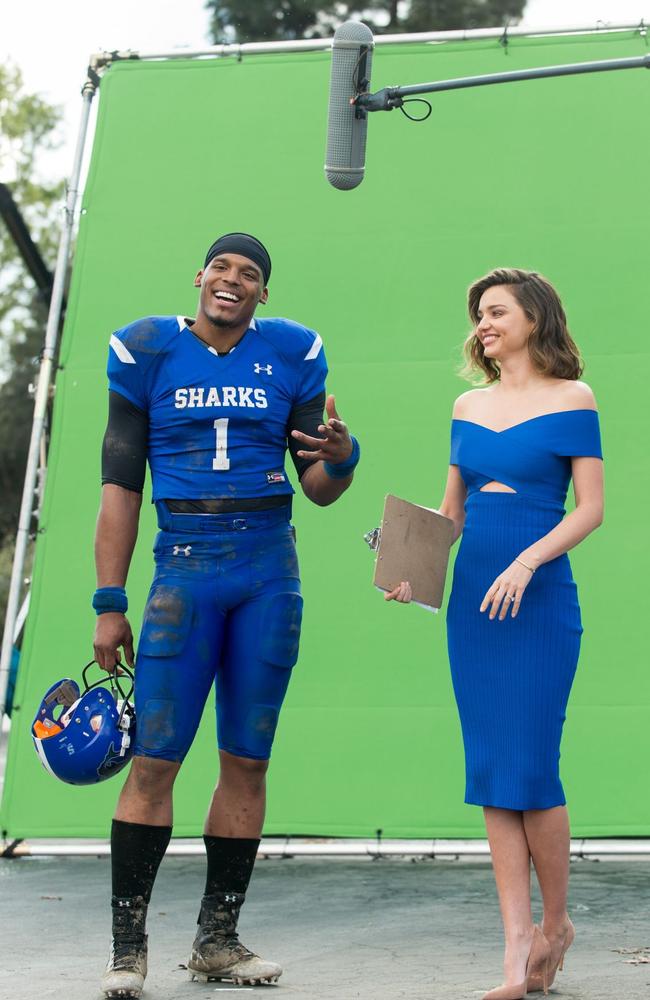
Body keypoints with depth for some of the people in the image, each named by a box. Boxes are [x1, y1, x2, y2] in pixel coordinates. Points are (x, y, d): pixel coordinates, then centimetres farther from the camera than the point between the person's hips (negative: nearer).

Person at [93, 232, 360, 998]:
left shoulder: (289, 357, 9)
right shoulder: (149, 353, 4)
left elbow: (320, 490, 12)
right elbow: (120, 487, 3)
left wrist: (340, 456, -12)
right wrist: (109, 605, -1)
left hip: (270, 572, 2)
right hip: (185, 567, -2)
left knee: (247, 761, 4)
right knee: (156, 758, -9)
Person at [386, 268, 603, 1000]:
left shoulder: (571, 399, -1)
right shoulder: (468, 406, 13)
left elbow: (590, 508, -7)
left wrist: (526, 562, -19)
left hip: (539, 601, -5)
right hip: (472, 600, 5)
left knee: (530, 767, -6)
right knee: (488, 771, 2)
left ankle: (556, 921, 15)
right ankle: (518, 941, 5)